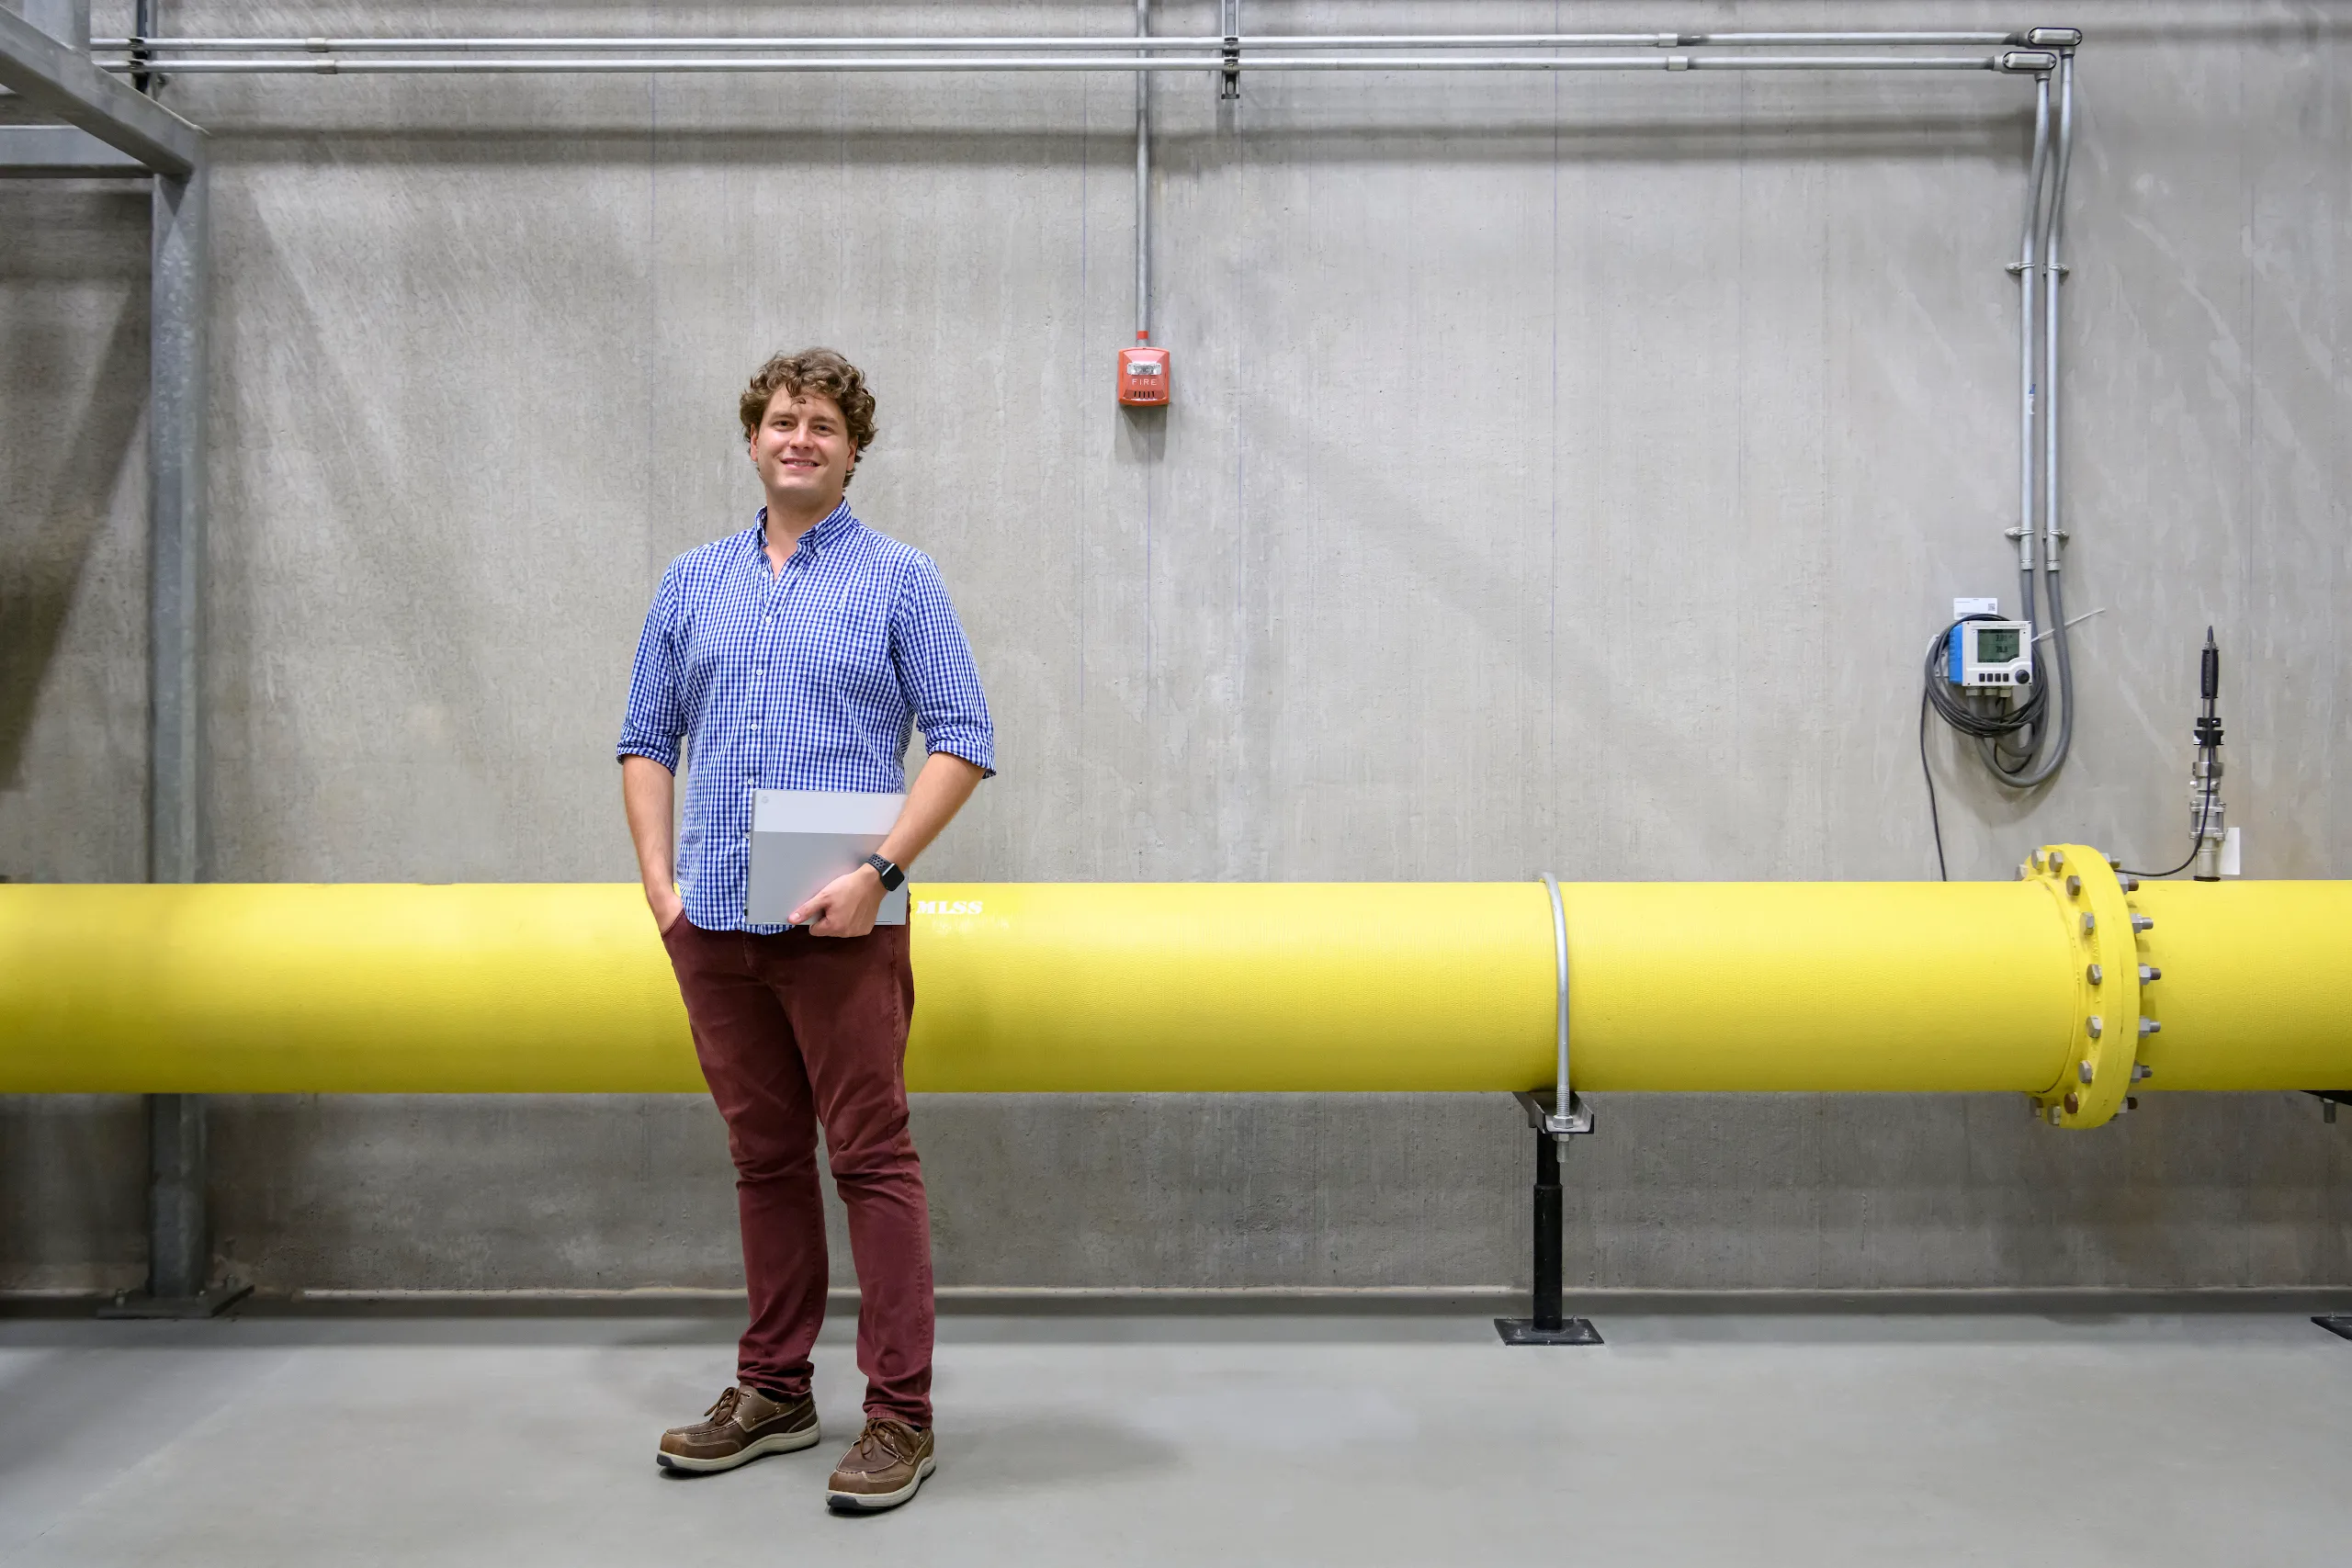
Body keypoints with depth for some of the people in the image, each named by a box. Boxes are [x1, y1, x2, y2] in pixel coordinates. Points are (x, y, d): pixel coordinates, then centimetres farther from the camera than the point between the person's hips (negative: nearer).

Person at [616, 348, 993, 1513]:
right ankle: (775, 1390, 25)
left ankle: (899, 1414, 6)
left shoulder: (899, 579, 1)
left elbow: (963, 740, -4)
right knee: (764, 1159, 13)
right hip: (713, 924, 5)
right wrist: (658, 880, 4)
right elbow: (647, 740, 17)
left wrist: (879, 869, -15)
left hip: (836, 924, -4)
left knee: (872, 1158, -2)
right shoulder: (692, 582, 14)